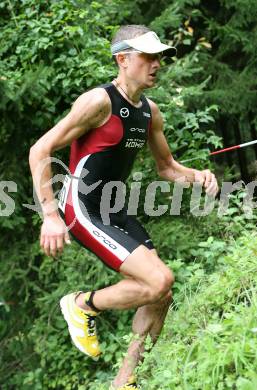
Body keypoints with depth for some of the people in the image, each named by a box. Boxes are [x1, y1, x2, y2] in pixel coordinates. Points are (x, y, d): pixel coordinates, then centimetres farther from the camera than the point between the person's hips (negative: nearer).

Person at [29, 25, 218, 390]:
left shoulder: (150, 112, 6)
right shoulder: (99, 101, -18)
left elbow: (166, 167, 19)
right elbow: (40, 151, -18)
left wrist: (198, 176, -3)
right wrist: (50, 216, -24)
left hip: (116, 210, 9)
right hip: (83, 211, -9)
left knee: (161, 295, 7)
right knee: (160, 280, -20)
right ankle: (84, 305, 4)